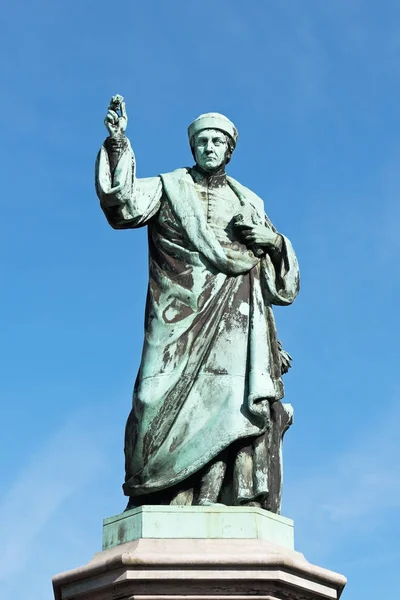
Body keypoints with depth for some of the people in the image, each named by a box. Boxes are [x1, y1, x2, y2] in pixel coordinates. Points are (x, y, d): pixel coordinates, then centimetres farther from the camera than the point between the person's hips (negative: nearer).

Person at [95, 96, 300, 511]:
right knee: (174, 408, -15)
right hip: (183, 317, -2)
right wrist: (117, 144, -17)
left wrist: (272, 239, 3)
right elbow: (124, 205, -5)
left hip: (237, 324, 2)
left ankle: (238, 503, -18)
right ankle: (166, 504, -18)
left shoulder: (249, 204, 24)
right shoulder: (169, 188, 17)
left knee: (234, 407, -13)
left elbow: (281, 279, 24)